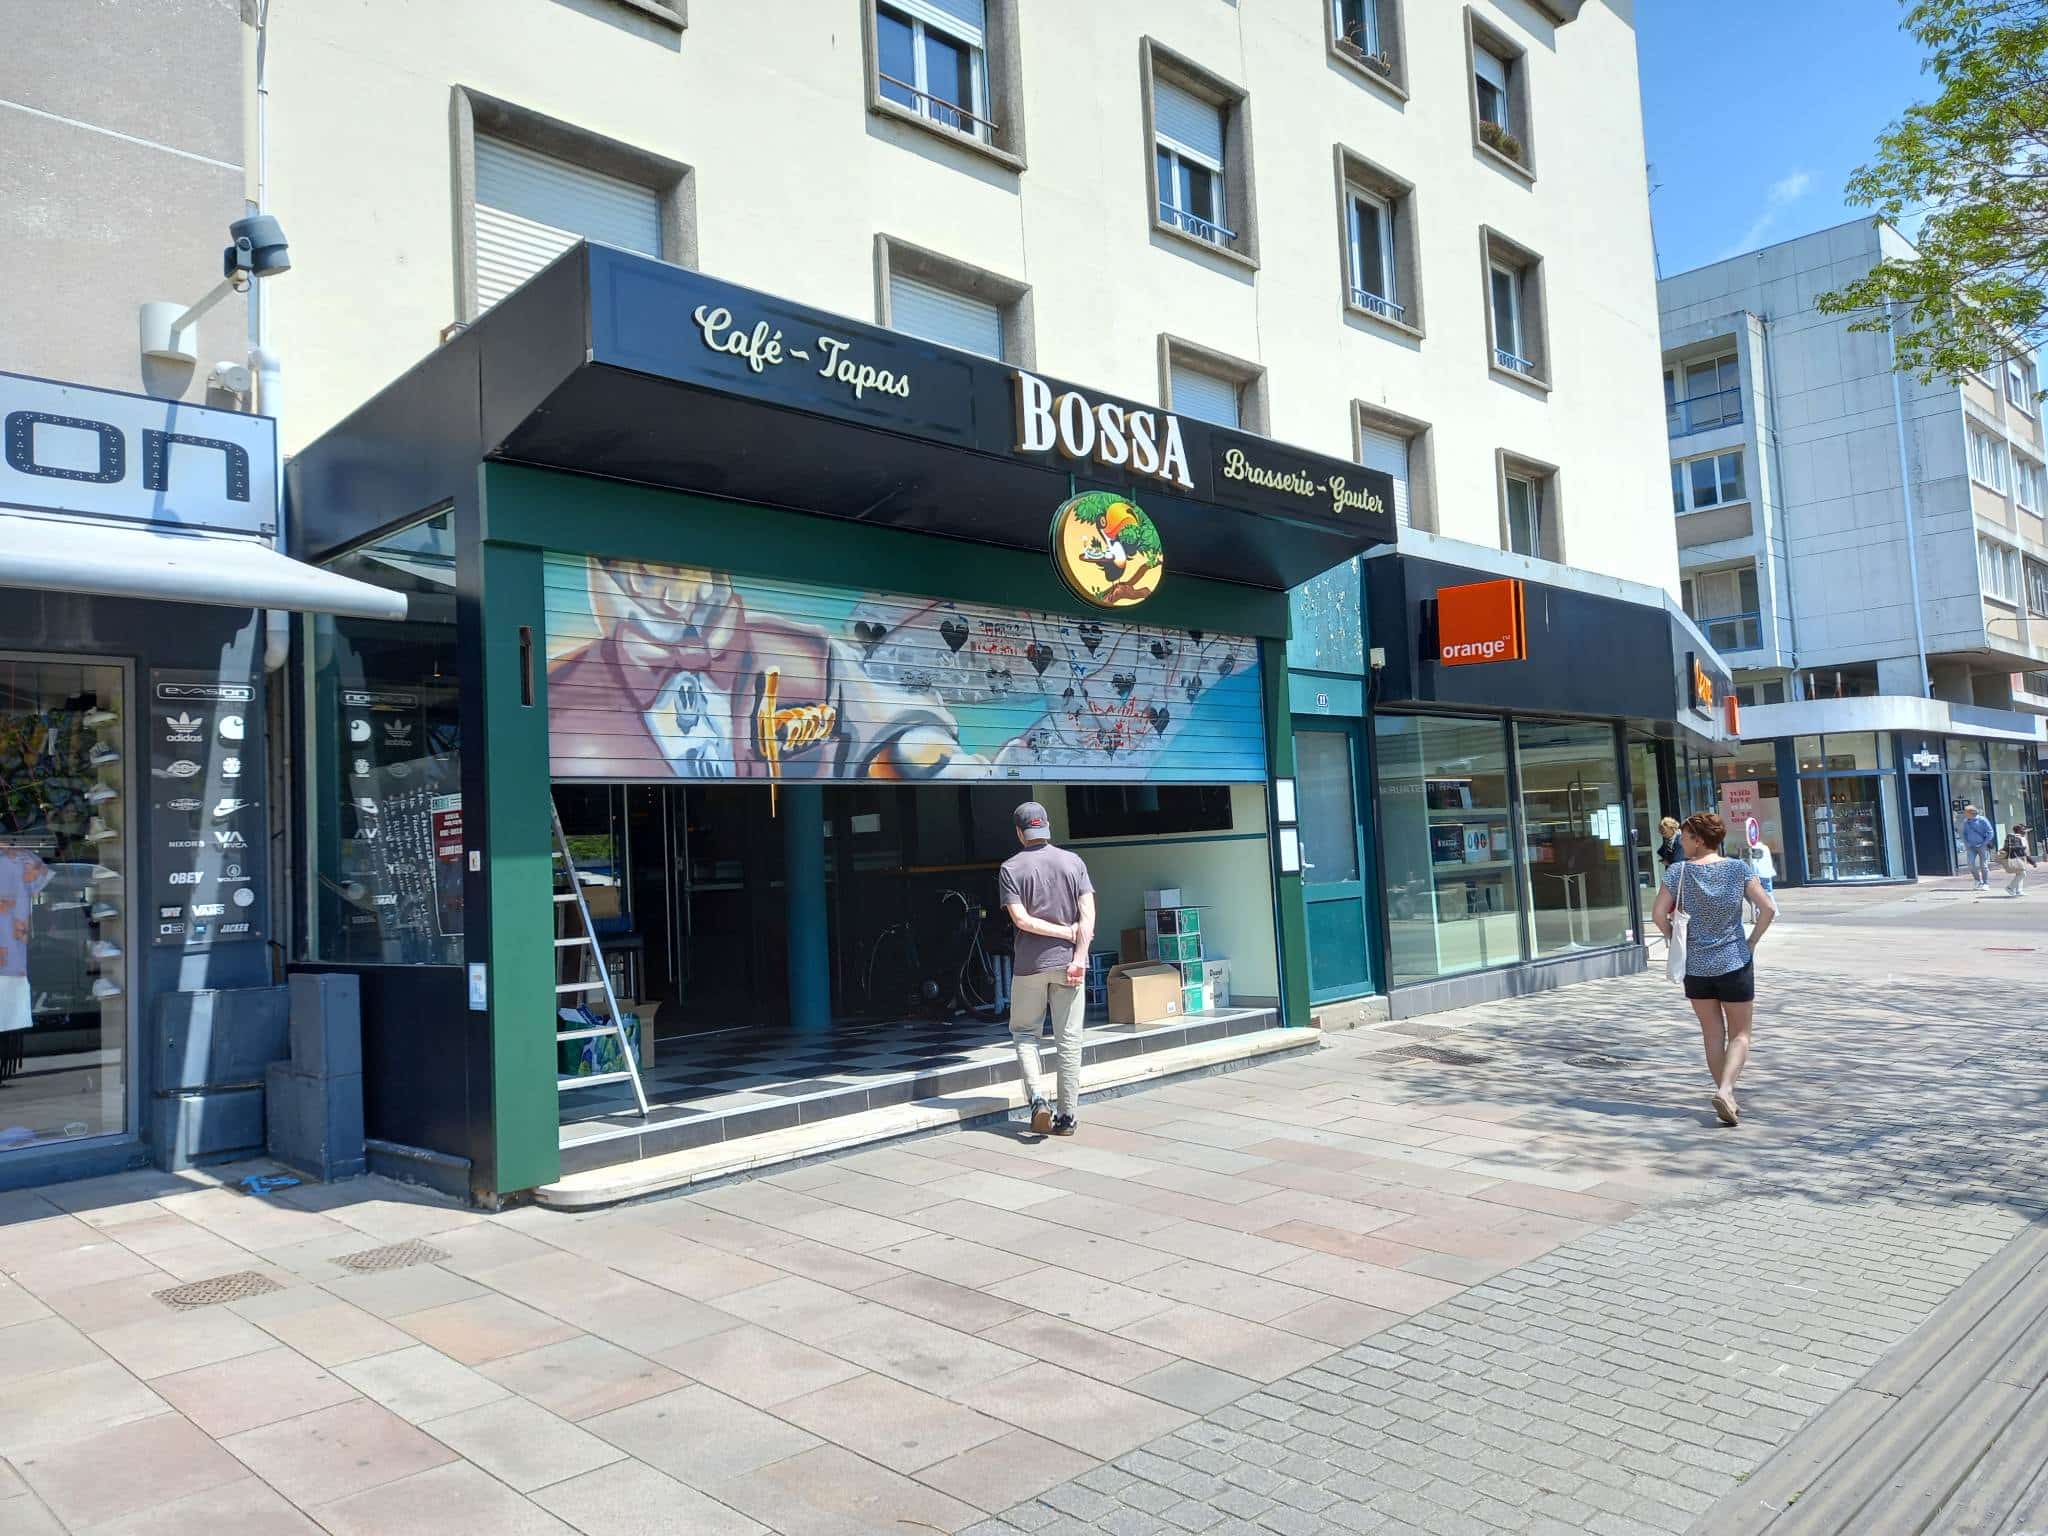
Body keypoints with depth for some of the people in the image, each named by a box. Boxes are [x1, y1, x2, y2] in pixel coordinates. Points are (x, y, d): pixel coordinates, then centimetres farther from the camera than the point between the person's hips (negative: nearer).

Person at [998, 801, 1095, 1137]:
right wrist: (1079, 956, -10)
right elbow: (1088, 913, -6)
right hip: (1068, 961, 2)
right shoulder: (1073, 861, 4)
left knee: (1024, 1032, 14)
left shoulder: (1011, 868, -2)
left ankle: (1038, 1099, -5)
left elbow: (1021, 919, -12)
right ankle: (1067, 1116, 8)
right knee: (1069, 1040, 6)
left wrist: (1067, 932, -5)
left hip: (1030, 964, -2)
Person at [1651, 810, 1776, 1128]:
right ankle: (1725, 1090, -11)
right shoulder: (1738, 869, -5)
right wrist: (1751, 942, 3)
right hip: (1734, 962, 0)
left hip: (1695, 966, 1)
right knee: (1740, 1033, 9)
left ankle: (1726, 1096, 17)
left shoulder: (1679, 871, -8)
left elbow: (1658, 914, -12)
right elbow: (1768, 908, -9)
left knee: (1712, 1034, 13)